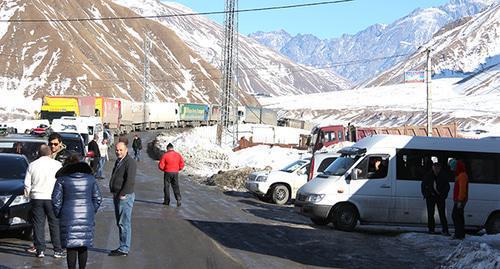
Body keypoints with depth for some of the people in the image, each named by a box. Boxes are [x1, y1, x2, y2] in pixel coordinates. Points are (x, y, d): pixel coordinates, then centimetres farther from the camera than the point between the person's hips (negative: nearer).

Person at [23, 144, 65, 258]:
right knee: (55, 224, 4)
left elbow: (27, 184, 6)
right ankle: (57, 250, 5)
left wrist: (28, 194, 19)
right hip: (52, 198, -1)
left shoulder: (32, 165, 3)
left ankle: (40, 250, 3)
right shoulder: (57, 164, -2)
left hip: (36, 198, 1)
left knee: (38, 224, 5)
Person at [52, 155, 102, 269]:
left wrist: (58, 214, 9)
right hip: (86, 218, 3)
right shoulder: (90, 179, 6)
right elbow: (98, 198, 8)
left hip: (68, 218, -3)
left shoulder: (62, 180, -2)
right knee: (83, 247, 12)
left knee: (71, 247, 1)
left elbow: (56, 200, -4)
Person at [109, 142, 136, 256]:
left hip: (125, 197, -10)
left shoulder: (130, 163, -13)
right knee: (120, 223, 13)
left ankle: (124, 249, -5)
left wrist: (122, 194, -19)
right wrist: (114, 193, 17)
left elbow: (130, 181, -21)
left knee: (124, 223, -7)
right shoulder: (118, 162, 17)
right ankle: (123, 247, 19)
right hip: (117, 196, 10)